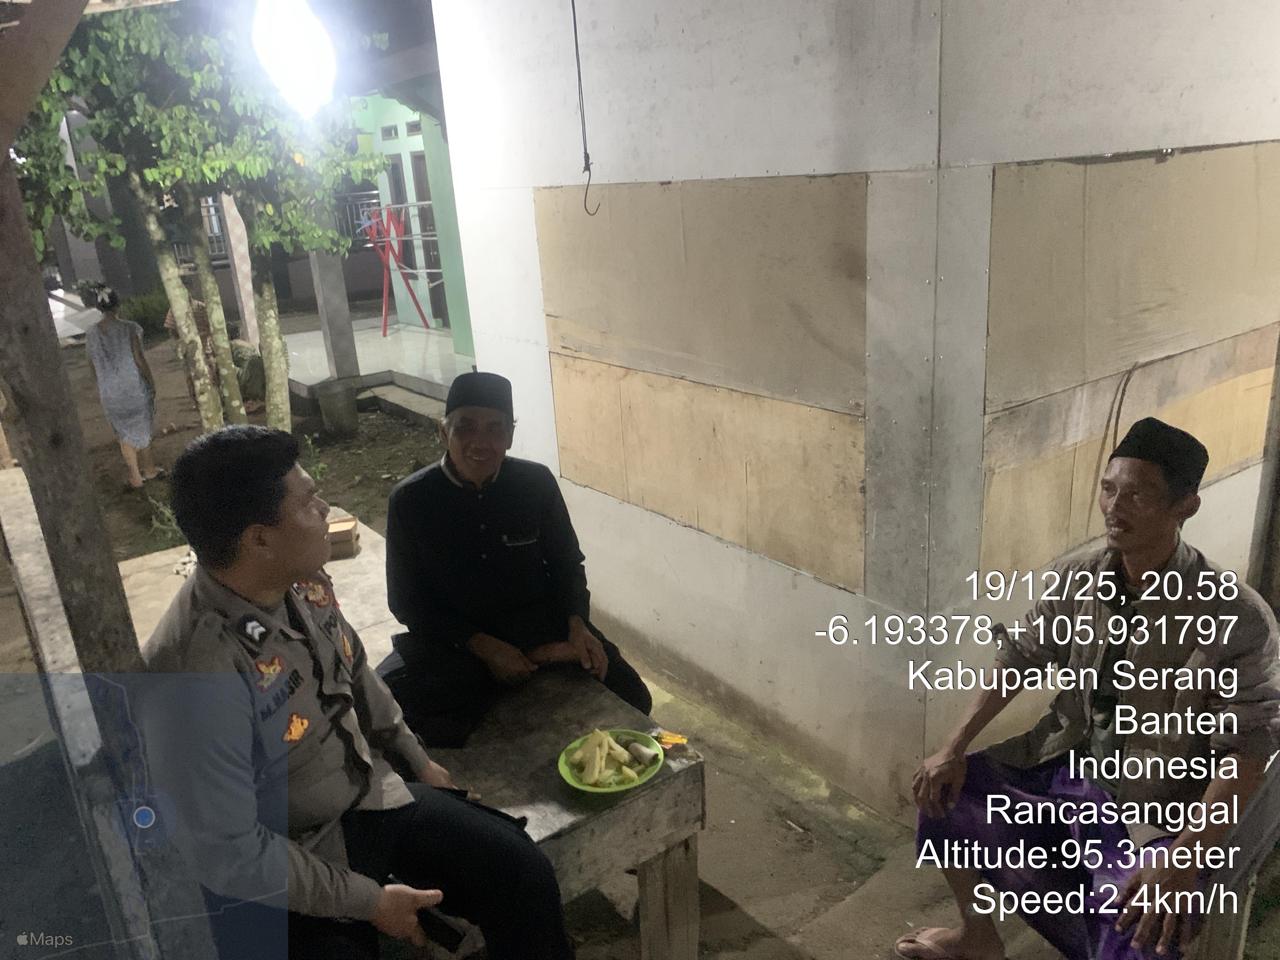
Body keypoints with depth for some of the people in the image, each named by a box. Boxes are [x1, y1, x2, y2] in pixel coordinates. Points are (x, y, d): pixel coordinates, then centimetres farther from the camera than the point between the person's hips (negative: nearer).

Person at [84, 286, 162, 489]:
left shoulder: (91, 333, -2)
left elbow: (92, 365, 5)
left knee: (125, 434, 14)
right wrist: (152, 383, -2)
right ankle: (149, 470, 29)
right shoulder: (129, 328, -14)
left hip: (110, 392, 3)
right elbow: (139, 359, -13)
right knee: (142, 430, 16)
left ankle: (136, 477, 19)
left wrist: (102, 385, 19)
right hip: (134, 387, -3)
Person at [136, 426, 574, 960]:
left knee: (526, 876, 0)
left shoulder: (304, 582, -8)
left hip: (366, 797, 6)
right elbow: (227, 853, -25)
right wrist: (369, 901, -16)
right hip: (277, 880, -6)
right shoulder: (194, 675, -31)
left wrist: (418, 762, 18)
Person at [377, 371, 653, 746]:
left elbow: (567, 565, 7)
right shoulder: (410, 500, -9)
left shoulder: (537, 482, -5)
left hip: (540, 626, 2)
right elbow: (407, 601, -5)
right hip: (453, 641, -1)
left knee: (630, 698, -14)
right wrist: (483, 646, -17)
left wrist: (577, 626, -13)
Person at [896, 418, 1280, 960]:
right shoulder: (1076, 578, -7)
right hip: (1065, 765, 5)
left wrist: (1185, 856, -30)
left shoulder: (1236, 620, -22)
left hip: (1156, 805, -5)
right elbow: (1020, 660, 3)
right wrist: (955, 748, -4)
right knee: (942, 794, 1)